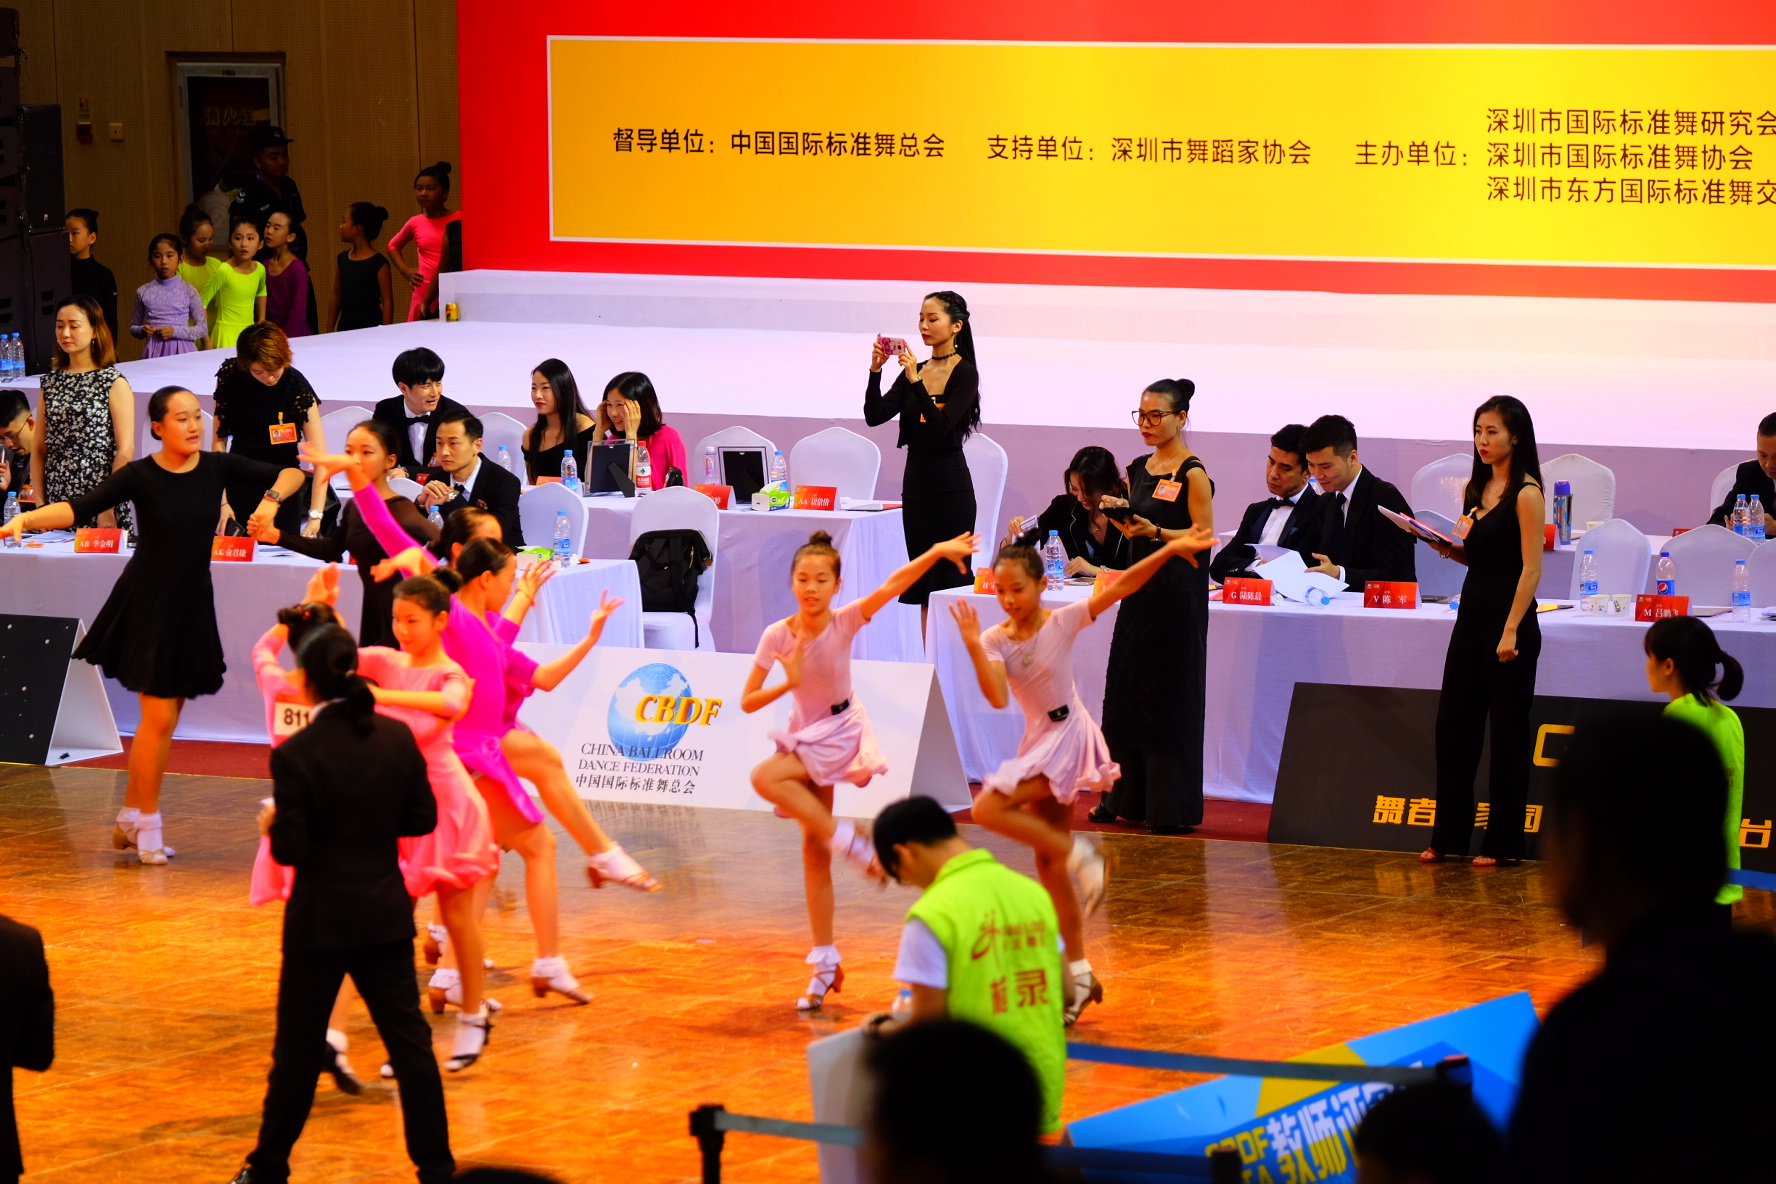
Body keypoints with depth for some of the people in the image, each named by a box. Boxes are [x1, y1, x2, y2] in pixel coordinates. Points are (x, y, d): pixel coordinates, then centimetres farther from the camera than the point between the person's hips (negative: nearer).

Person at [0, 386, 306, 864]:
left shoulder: (217, 467, 0)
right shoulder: (140, 476, -11)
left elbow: (291, 474, 3)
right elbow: (78, 508, -21)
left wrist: (272, 498, -18)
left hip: (192, 605, 5)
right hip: (147, 604, -5)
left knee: (165, 717, 8)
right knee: (159, 717, -7)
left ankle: (129, 819, 19)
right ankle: (147, 823, 8)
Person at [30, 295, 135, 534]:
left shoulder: (114, 383, -3)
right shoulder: (50, 383, 11)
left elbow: (125, 451, -8)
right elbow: (39, 450, 11)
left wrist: (110, 507, -15)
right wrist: (40, 504, 1)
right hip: (57, 505, 4)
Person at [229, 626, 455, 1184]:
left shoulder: (296, 755, -17)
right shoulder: (397, 737, -3)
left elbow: (291, 849, -16)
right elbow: (422, 818, 3)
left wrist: (273, 824, 4)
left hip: (322, 918, -4)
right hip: (386, 913, 4)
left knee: (298, 1047, 8)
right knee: (408, 1038, 9)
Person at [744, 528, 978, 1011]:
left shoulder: (845, 622, -17)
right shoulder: (777, 636, -11)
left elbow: (893, 586, -31)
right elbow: (747, 702, -9)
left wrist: (936, 552, -44)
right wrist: (788, 683, -25)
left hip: (841, 733, -4)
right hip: (806, 735, 4)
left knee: (765, 777, -29)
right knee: (812, 850, 4)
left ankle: (846, 838, -17)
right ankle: (825, 962, 11)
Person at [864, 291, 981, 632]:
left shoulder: (965, 374, -8)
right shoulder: (913, 372, 10)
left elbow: (941, 425, -20)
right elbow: (874, 416, 2)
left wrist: (915, 379, -28)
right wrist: (875, 370, -11)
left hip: (950, 488, -7)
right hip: (916, 485, 7)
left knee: (949, 583, -8)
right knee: (923, 588, 8)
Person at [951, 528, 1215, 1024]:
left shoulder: (1063, 621, -12)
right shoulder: (996, 640, -3)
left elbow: (1120, 587, -19)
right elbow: (997, 697, -17)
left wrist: (1171, 549, -27)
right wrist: (973, 646, -29)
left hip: (1068, 738, -6)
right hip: (1038, 742, 6)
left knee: (988, 808, -24)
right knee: (1047, 867, 9)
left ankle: (1077, 853, -10)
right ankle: (1079, 973, 16)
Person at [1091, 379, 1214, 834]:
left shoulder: (1192, 474, -10)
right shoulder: (1140, 469, 12)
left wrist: (1154, 531, -25)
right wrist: (1119, 515, 0)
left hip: (1178, 590, -8)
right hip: (1141, 587, 8)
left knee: (1170, 697, -4)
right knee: (1127, 691, 9)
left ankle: (1172, 808, 0)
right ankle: (1126, 797, 18)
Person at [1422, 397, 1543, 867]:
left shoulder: (1526, 494, -11)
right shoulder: (1475, 489, 12)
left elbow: (1531, 568, -15)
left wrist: (1512, 630, -20)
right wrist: (1445, 546, 0)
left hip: (1509, 616, -8)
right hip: (1472, 614, 8)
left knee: (1507, 731, 0)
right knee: (1454, 723, 8)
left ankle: (1503, 843, 7)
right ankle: (1448, 836, 17)